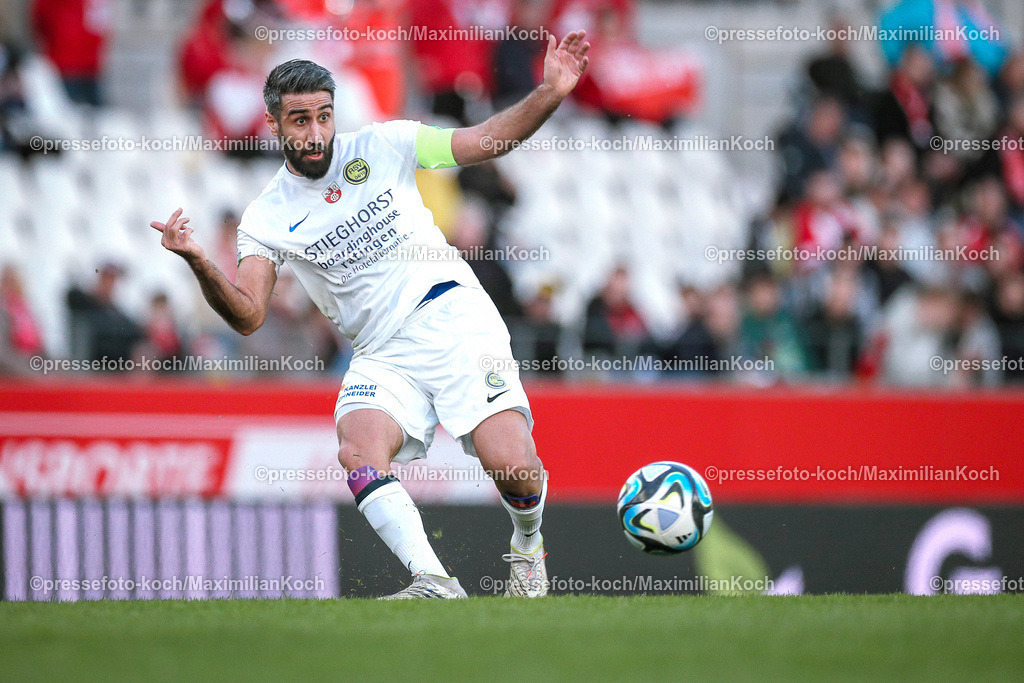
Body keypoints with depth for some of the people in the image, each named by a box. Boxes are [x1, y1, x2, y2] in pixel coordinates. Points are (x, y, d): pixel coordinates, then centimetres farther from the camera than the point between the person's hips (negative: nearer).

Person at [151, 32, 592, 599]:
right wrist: (198, 263, -23)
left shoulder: (380, 147, 5)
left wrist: (551, 93, -8)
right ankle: (435, 584, -32)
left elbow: (486, 141, 6)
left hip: (454, 316, -1)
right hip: (383, 356, 1)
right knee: (358, 451, -30)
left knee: (512, 466, -18)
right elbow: (248, 316, -6)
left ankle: (527, 547, 15)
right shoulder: (266, 220, 4)